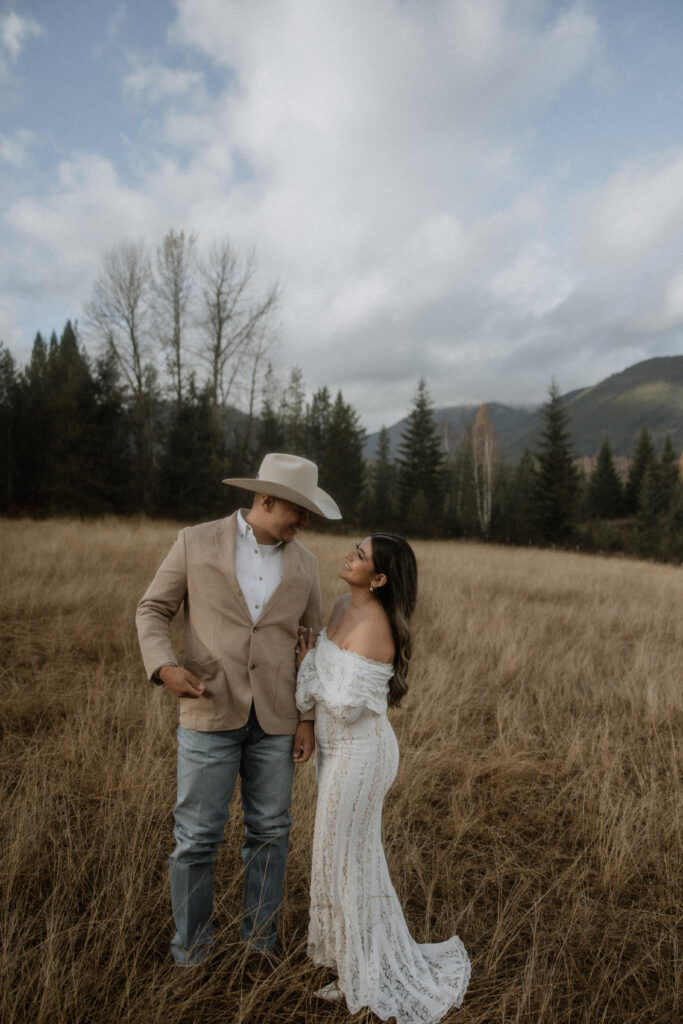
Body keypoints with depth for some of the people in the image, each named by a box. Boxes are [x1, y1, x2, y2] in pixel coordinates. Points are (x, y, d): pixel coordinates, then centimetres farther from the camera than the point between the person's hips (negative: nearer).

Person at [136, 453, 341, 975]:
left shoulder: (304, 562, 2)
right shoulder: (196, 542, -5)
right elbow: (153, 609, 0)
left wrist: (309, 717, 2)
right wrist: (164, 666, -18)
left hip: (276, 719, 3)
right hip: (211, 714, -2)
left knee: (269, 834, 12)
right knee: (197, 838, 5)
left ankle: (260, 942, 33)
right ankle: (191, 952, 26)